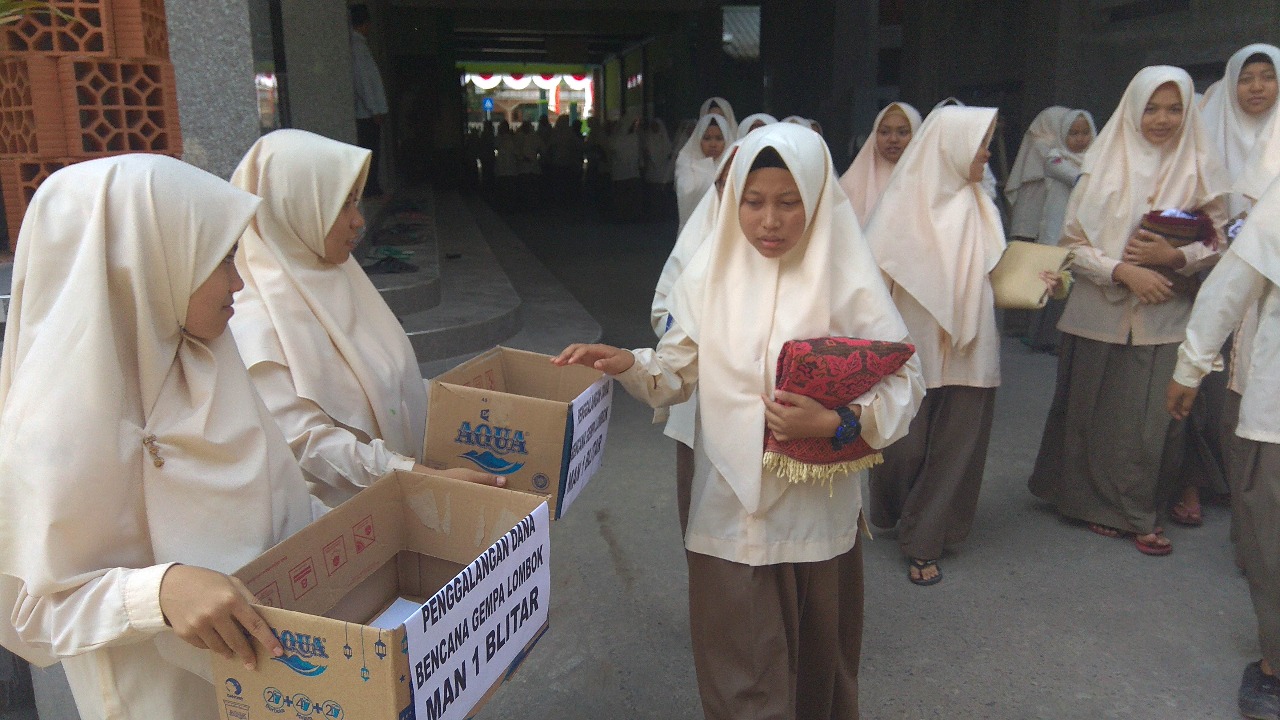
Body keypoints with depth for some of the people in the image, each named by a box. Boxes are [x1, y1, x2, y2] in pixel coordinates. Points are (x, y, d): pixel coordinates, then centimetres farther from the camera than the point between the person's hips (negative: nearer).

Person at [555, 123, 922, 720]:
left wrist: (835, 421, -23)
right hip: (730, 509, 1)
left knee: (816, 667, 20)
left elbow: (903, 382, -8)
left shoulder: (849, 281, -9)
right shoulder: (710, 273, -1)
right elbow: (680, 371, 2)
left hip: (815, 513, -1)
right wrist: (628, 364, -16)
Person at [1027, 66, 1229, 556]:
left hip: (1166, 316, 1)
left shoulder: (1199, 169, 4)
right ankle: (1098, 503, 24)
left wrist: (1174, 256, -13)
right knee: (1099, 415, 5)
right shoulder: (1104, 166, 1)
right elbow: (1073, 243, -2)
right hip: (1102, 312, -1)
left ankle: (1140, 513, 19)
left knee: (1154, 418, 1)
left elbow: (1219, 244, 5)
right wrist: (1123, 271, -15)